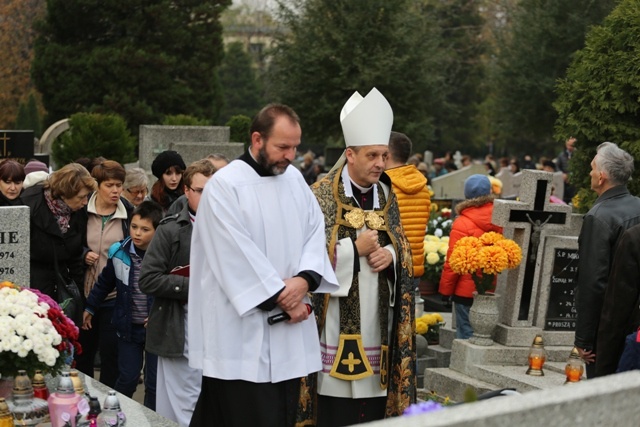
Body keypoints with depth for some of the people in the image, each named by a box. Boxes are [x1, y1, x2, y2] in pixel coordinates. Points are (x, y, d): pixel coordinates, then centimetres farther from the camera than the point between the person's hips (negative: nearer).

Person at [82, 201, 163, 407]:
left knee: (155, 381, 7)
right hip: (128, 326, 2)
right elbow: (104, 282, 11)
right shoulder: (119, 253, -5)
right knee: (127, 378, 6)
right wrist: (89, 307, 18)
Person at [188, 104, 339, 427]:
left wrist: (305, 279, -13)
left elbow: (316, 231, 6)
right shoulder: (224, 185, -11)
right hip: (242, 332, -6)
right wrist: (282, 298, -12)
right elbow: (238, 254, -16)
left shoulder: (295, 178, 10)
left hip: (288, 330, 6)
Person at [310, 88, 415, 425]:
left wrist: (390, 256, -6)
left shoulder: (386, 195, 10)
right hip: (337, 324, -5)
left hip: (374, 323, 5)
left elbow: (403, 248, 17)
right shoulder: (322, 196, -7)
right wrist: (355, 249, -14)